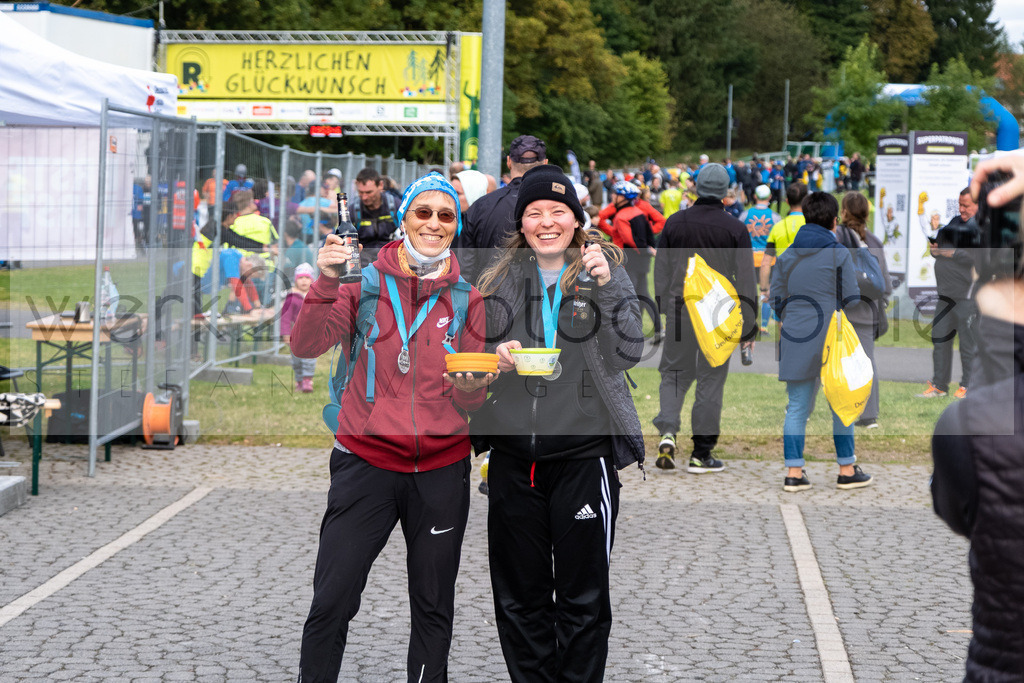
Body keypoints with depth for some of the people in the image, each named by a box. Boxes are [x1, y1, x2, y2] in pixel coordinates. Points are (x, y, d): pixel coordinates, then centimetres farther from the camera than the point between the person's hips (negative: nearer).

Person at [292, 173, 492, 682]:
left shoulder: (467, 298, 5)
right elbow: (307, 345, -11)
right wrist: (327, 283, -25)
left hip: (442, 468, 2)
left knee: (433, 606, 11)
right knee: (331, 601, -5)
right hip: (366, 461, -2)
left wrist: (472, 387, -15)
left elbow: (472, 400, 8)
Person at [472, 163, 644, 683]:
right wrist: (497, 360, -6)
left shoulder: (604, 268, 1)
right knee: (519, 596, 10)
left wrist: (606, 286, -20)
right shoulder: (499, 279, 8)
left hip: (584, 450, -3)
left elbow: (629, 353, -9)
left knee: (583, 596, 3)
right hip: (514, 453, 3)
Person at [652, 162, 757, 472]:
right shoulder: (735, 228, -3)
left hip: (680, 310, 2)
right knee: (711, 378, 5)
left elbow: (661, 272, 7)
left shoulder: (674, 223, 3)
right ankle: (702, 453, 7)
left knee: (674, 373, 13)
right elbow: (746, 279, -3)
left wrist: (665, 309, 17)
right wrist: (749, 325, 2)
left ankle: (667, 431, -9)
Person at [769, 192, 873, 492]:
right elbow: (852, 300, -5)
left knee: (797, 408, 7)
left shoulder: (787, 255, 6)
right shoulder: (839, 254, -6)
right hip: (832, 342, -3)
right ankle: (847, 470, 16)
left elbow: (777, 300, 10)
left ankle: (794, 472, 4)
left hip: (795, 341, 3)